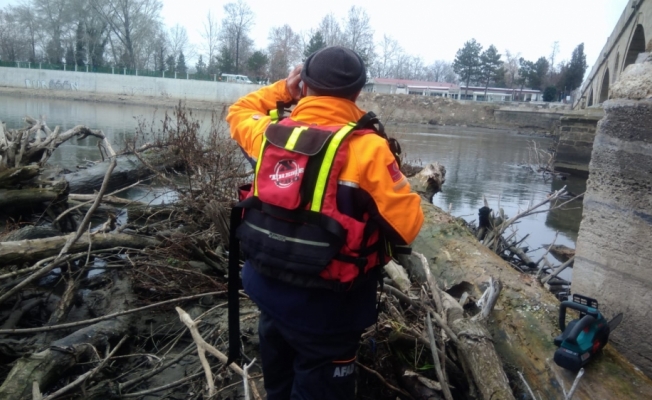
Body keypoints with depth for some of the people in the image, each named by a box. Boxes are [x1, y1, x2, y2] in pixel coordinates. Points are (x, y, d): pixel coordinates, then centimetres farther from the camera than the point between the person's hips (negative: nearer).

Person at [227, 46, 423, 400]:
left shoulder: (270, 132, -5)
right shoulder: (366, 149, -21)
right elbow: (407, 226, -17)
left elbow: (239, 112, 19)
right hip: (325, 306, -5)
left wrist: (283, 89, 20)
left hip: (265, 286, 6)